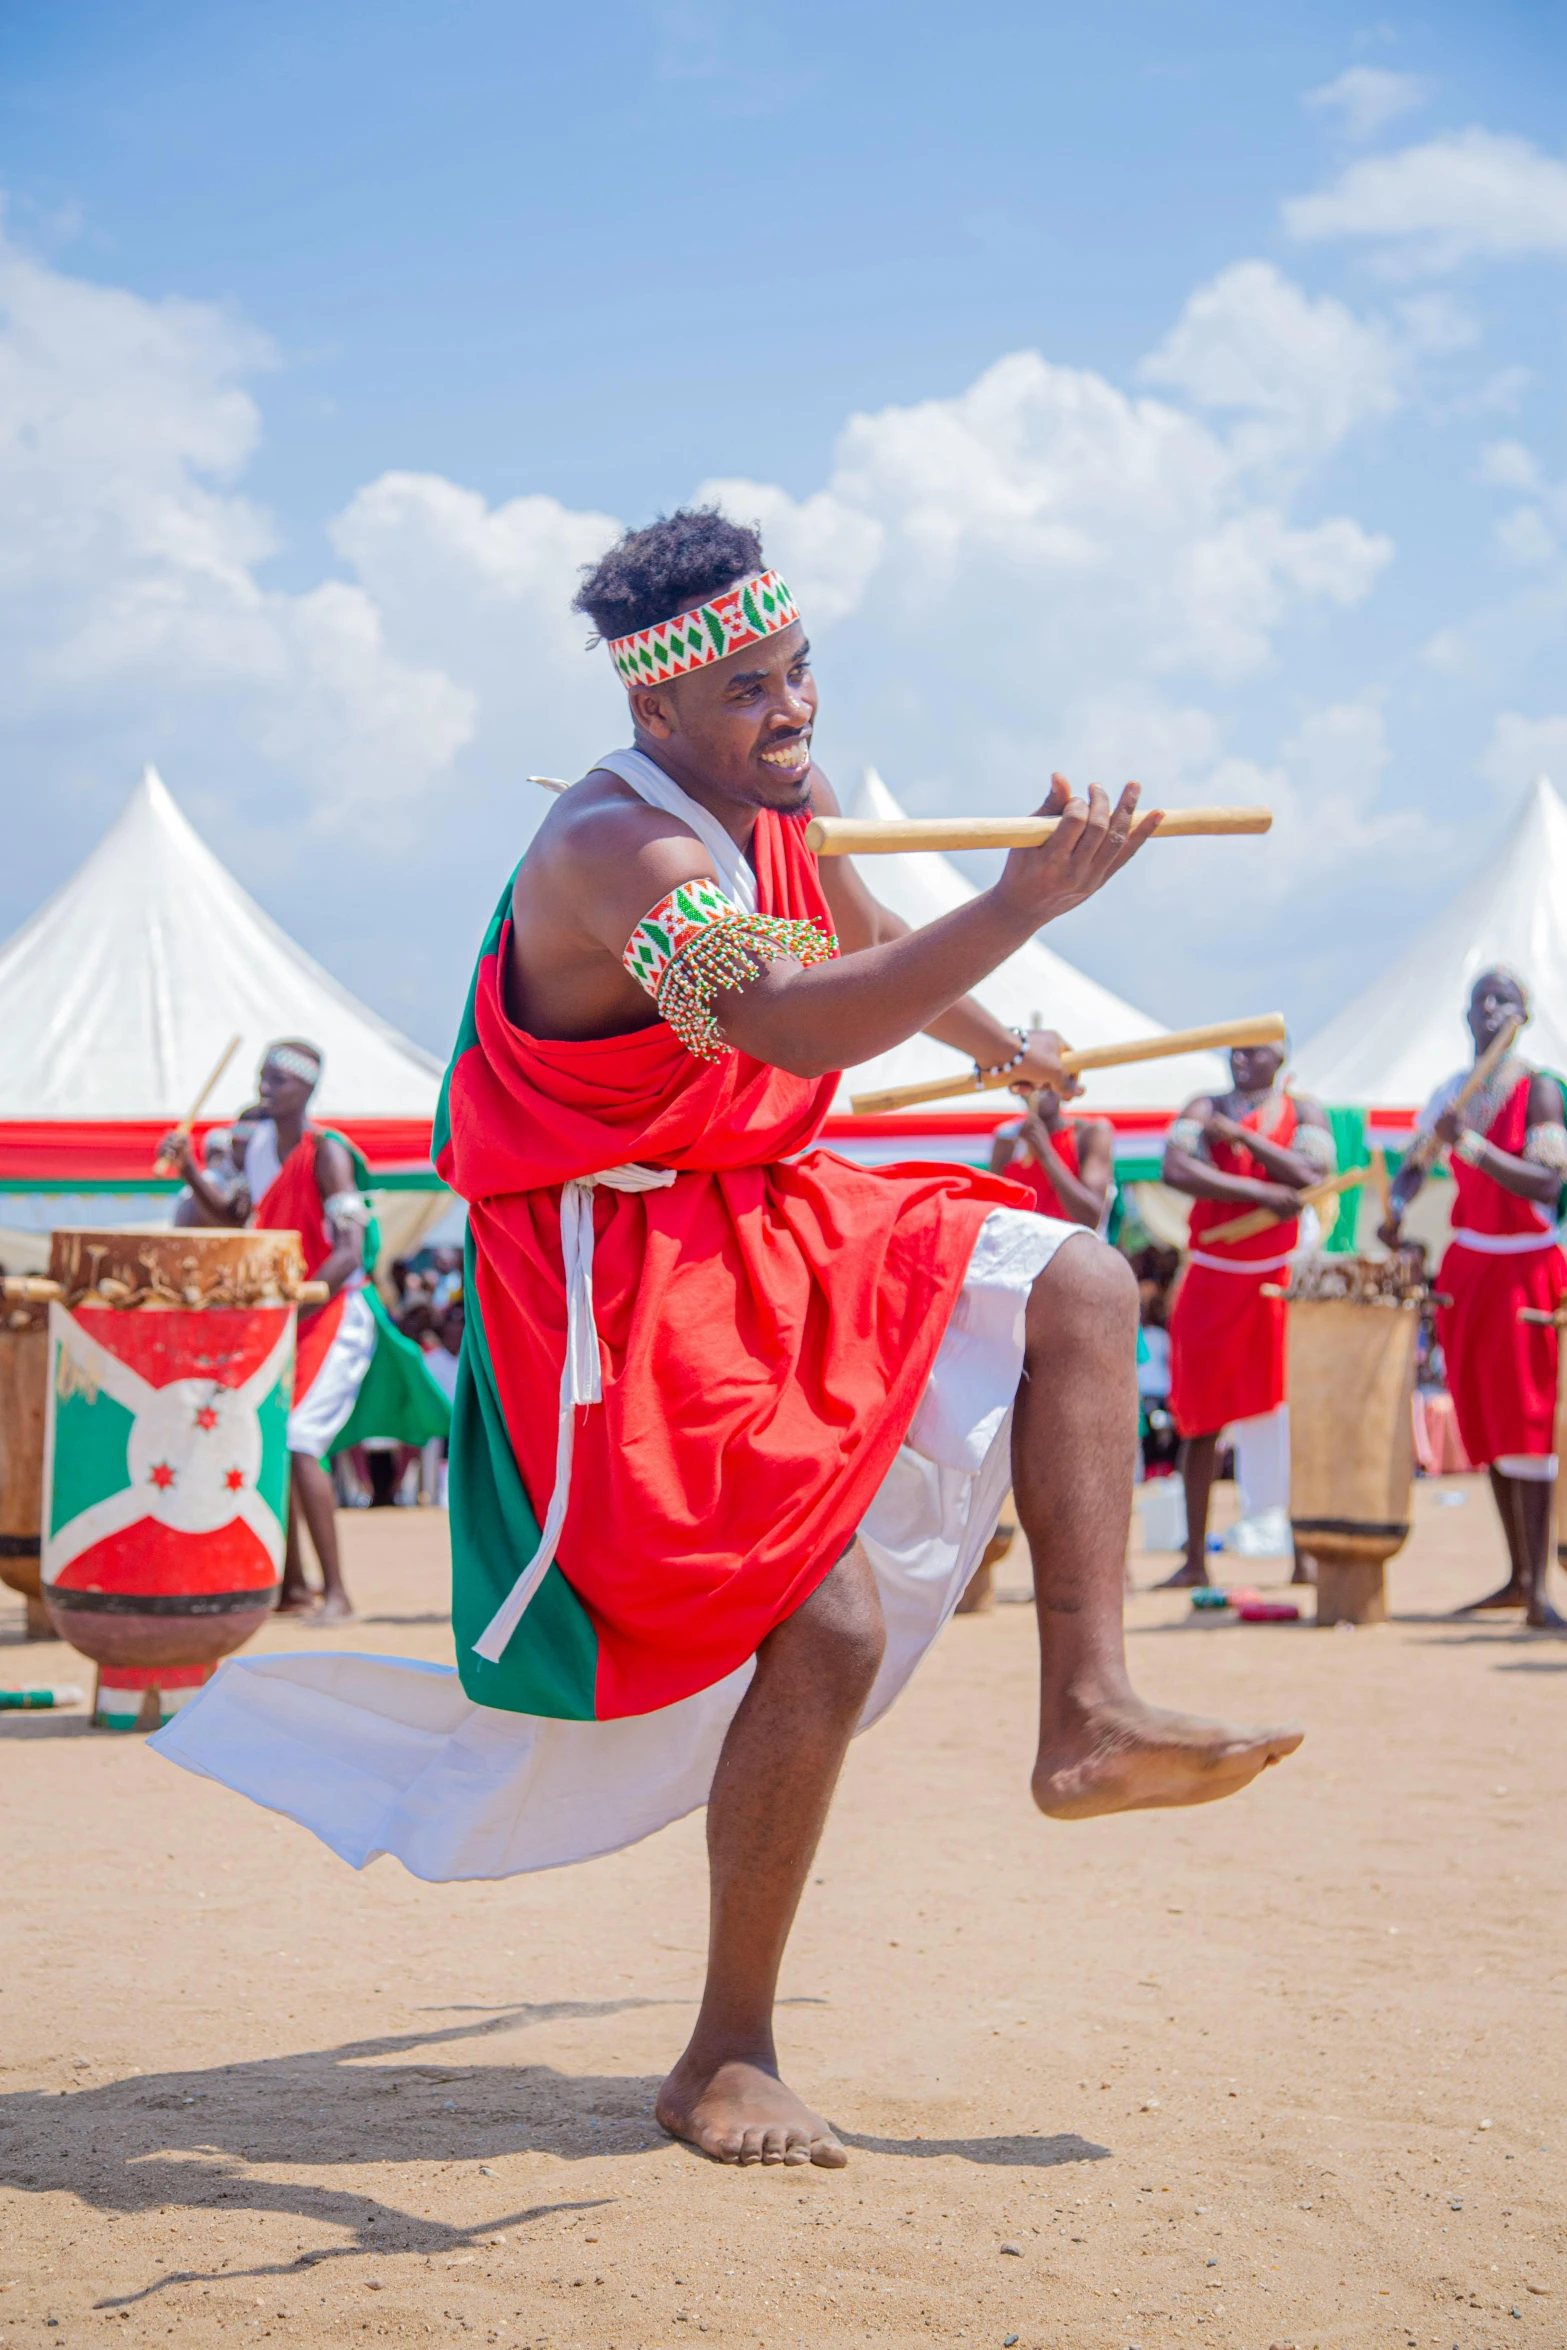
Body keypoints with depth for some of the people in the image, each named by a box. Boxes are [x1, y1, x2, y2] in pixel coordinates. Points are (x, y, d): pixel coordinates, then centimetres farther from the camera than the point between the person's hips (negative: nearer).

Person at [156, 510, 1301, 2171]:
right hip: (615, 1289, -9)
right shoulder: (615, 848, -24)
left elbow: (866, 946, 28)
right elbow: (794, 1023, -42)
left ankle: (1086, 1716, 0)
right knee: (832, 1625, -18)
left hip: (766, 1234, 9)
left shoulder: (776, 813, 6)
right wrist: (1020, 907, -51)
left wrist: (1003, 1046, 43)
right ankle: (725, 2063, -3)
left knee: (1077, 1286, 2)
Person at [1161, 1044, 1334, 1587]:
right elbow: (1176, 1170, -12)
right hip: (1211, 1278, 1)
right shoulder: (1204, 1109, 8)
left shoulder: (1302, 1111, 8)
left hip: (1281, 1277, -1)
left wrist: (1242, 1136, -13)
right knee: (1200, 1419, 2)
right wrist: (1260, 1191, -17)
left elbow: (1313, 1178, -11)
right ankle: (1195, 1558, 8)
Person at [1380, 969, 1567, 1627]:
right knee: (1484, 1421, 8)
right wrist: (1396, 1209, -4)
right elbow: (1415, 1162, 16)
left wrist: (1471, 1142, -29)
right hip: (1466, 1265, 6)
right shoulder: (1452, 1092, 8)